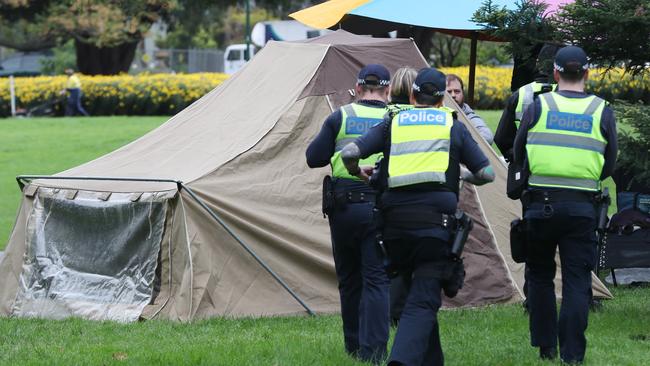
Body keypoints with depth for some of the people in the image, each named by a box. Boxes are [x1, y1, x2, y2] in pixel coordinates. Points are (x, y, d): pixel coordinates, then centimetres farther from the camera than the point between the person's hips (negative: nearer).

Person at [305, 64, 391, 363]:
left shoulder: (340, 118, 0)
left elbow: (313, 158, 2)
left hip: (343, 208, 2)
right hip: (380, 210, -1)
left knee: (349, 279, 15)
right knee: (376, 280, -1)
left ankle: (354, 346, 24)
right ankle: (373, 350, -11)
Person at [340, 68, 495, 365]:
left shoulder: (392, 124, 14)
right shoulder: (453, 126, 13)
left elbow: (349, 153, 2)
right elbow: (486, 174, 12)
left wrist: (357, 172, 24)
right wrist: (463, 175, 33)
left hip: (395, 221, 2)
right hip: (435, 220, -2)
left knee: (414, 294, 19)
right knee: (422, 301, -8)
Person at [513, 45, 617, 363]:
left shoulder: (538, 107, 1)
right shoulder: (602, 112, 3)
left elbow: (518, 154, 10)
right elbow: (609, 166, 10)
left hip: (540, 204, 0)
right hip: (582, 207, 0)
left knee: (540, 275, 15)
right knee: (577, 282, 2)